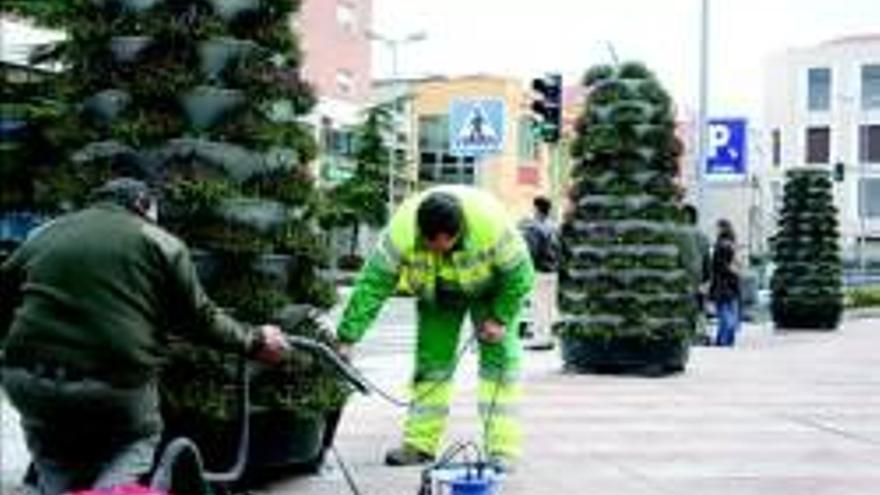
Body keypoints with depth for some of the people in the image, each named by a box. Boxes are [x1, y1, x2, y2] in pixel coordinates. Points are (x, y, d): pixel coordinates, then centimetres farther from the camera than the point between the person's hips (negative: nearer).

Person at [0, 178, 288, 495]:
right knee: (138, 439, 25)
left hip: (29, 382, 3)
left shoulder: (42, 236, 15)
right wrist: (253, 341, 22)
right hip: (117, 383, -3)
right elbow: (200, 320, 7)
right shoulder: (161, 244, 5)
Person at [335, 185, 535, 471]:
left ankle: (502, 450, -11)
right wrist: (347, 338, -34)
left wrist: (501, 318, -23)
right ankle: (420, 444, 12)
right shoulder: (401, 230, -36)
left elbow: (520, 274, -24)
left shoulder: (492, 223, -40)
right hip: (436, 295, 2)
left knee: (500, 358, -12)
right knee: (431, 361, 2)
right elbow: (372, 284, -32)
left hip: (491, 289, -2)